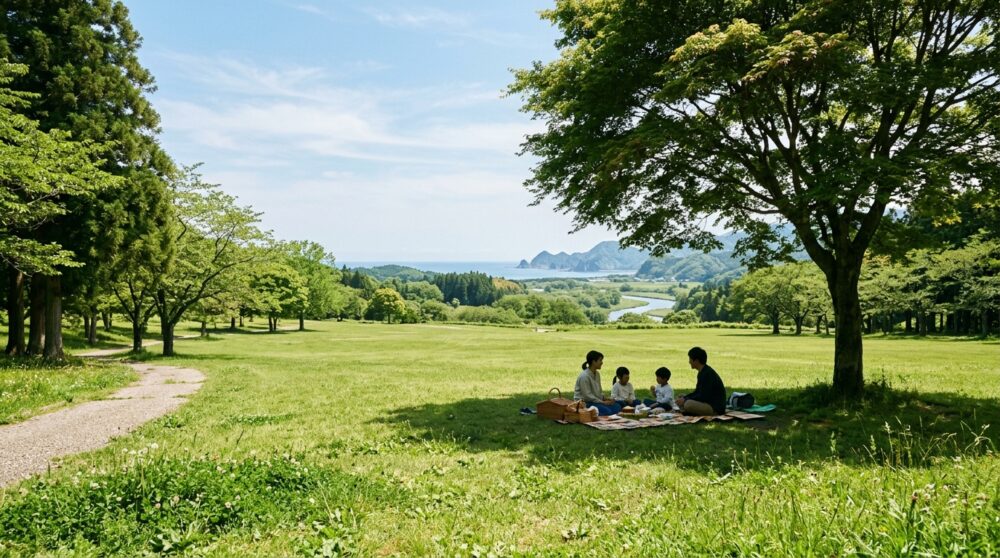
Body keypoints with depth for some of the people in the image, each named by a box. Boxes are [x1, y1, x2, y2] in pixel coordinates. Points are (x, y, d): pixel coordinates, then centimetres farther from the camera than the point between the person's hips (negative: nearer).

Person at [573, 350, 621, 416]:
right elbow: (587, 396, -21)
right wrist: (602, 402, -19)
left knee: (617, 407, -9)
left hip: (595, 400, 9)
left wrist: (605, 399, 0)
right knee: (607, 411, -27)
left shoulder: (597, 374, 11)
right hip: (584, 402, -9)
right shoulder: (584, 376, -18)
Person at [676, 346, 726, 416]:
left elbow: (703, 397, -22)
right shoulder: (702, 372, 12)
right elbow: (697, 392, 18)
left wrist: (685, 400, -14)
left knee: (688, 404, -31)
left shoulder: (707, 373, -20)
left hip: (716, 408, -10)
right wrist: (683, 398, 4)